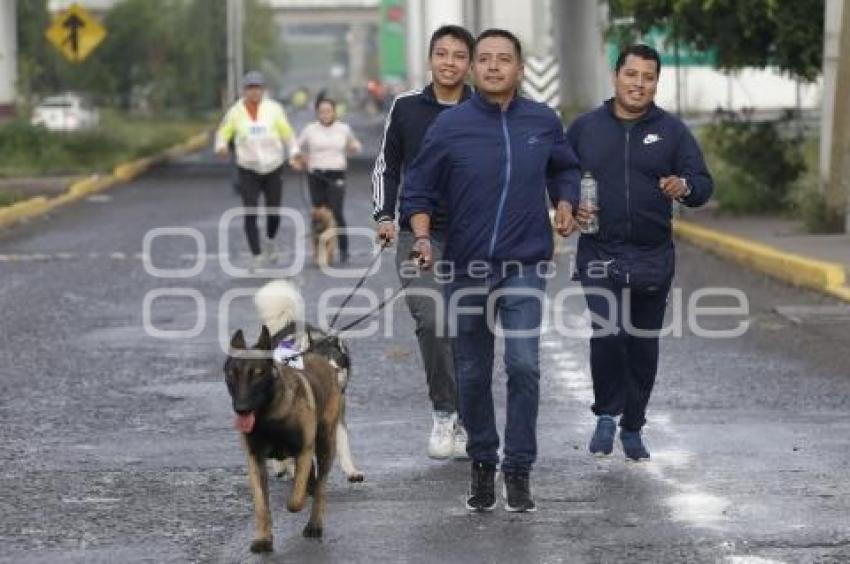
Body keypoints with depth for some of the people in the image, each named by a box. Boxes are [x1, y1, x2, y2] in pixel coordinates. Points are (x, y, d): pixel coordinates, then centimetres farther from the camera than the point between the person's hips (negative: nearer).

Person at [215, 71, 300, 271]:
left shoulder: (274, 109, -5)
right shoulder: (235, 112, -4)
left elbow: (287, 132, -1)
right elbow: (223, 133, 2)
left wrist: (294, 152, -16)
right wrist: (221, 146, -20)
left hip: (273, 169, 1)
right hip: (248, 170, -1)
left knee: (273, 213, 8)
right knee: (250, 214, -11)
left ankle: (270, 240, 40)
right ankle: (256, 257, -5)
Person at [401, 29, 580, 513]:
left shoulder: (543, 122, 1)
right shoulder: (451, 126, -3)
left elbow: (566, 170, 20)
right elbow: (418, 191, 1)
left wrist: (565, 205, 2)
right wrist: (423, 238, -13)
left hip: (525, 265, 0)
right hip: (467, 267, 0)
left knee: (524, 364, -14)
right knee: (473, 374, 9)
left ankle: (519, 469, -4)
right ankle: (483, 464, 26)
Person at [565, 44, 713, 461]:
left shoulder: (671, 131, 4)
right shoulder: (585, 128, 7)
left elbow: (703, 184, 1)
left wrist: (684, 187, -22)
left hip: (653, 257, 1)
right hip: (599, 254, -1)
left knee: (643, 345, 6)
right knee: (606, 334, -18)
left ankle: (632, 428, 21)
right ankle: (607, 415, 2)